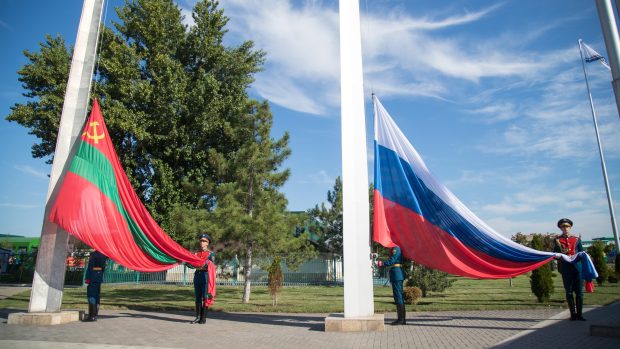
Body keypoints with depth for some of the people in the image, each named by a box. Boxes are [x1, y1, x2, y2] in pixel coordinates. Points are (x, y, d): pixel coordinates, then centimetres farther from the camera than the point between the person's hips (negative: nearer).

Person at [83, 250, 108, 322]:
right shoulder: (103, 255, 9)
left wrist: (87, 278, -12)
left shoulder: (93, 255, -14)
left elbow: (90, 267, -15)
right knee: (97, 296, 13)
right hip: (100, 277, 8)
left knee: (91, 296, -4)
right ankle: (95, 315, 20)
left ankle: (91, 316, -5)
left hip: (93, 278, -8)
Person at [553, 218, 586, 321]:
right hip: (566, 269, -1)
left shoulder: (577, 239, 10)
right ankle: (573, 314, 13)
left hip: (578, 268, 1)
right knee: (569, 292, 4)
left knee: (579, 292, 3)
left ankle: (579, 314, 13)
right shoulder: (558, 240, 7)